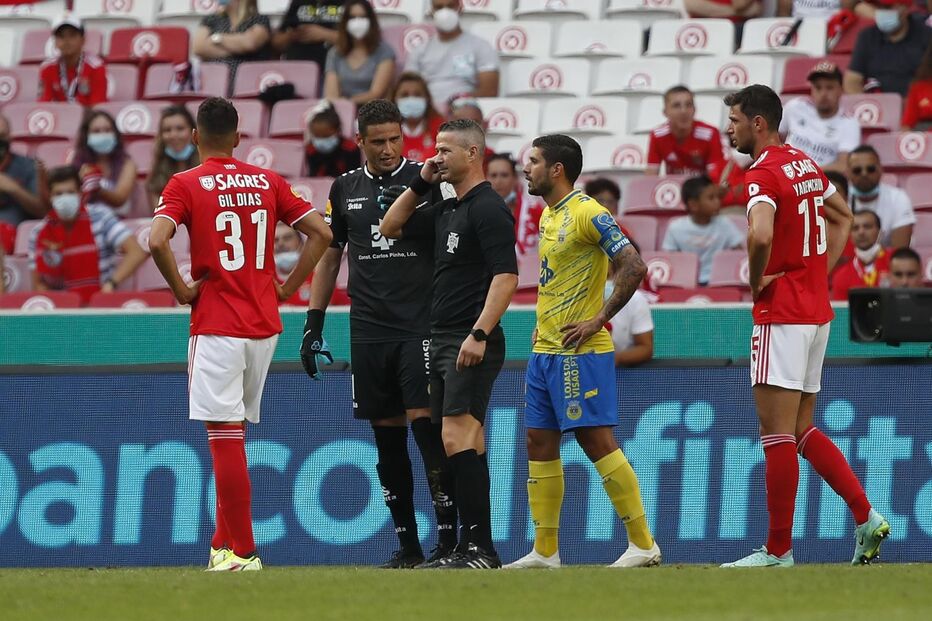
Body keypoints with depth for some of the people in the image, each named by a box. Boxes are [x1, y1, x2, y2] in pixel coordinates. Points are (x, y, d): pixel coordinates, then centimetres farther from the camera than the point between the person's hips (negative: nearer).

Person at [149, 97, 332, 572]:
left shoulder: (186, 184, -5)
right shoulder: (268, 182, 8)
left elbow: (157, 240, -20)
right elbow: (320, 233, 5)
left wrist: (181, 290, -7)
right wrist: (288, 287, 9)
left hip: (216, 325, -5)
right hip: (264, 323, 5)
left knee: (225, 438, -4)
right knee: (232, 435, 16)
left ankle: (243, 552, -7)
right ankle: (223, 545, 20)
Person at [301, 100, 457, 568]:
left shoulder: (425, 179, 0)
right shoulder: (346, 188, 12)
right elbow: (330, 258, 18)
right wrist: (313, 326, 13)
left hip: (420, 327, -4)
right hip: (368, 332, 4)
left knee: (426, 425, -12)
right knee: (388, 440, 5)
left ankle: (448, 541, -10)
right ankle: (407, 545, 11)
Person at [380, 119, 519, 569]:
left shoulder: (488, 208, -11)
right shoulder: (445, 211, 17)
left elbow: (506, 275, -19)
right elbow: (390, 228, 28)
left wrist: (479, 334, -26)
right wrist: (420, 184, 16)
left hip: (471, 344, -10)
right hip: (441, 341, 10)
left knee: (458, 439, -16)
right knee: (464, 446, 9)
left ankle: (481, 547, -17)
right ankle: (470, 547, 10)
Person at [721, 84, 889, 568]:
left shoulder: (763, 175, -15)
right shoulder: (806, 165, 13)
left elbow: (761, 235, -34)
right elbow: (843, 217, 28)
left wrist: (756, 282, -15)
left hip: (781, 313, -9)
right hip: (817, 307, 9)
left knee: (777, 433, -6)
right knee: (801, 430, 15)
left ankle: (778, 549, -4)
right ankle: (866, 518, 6)